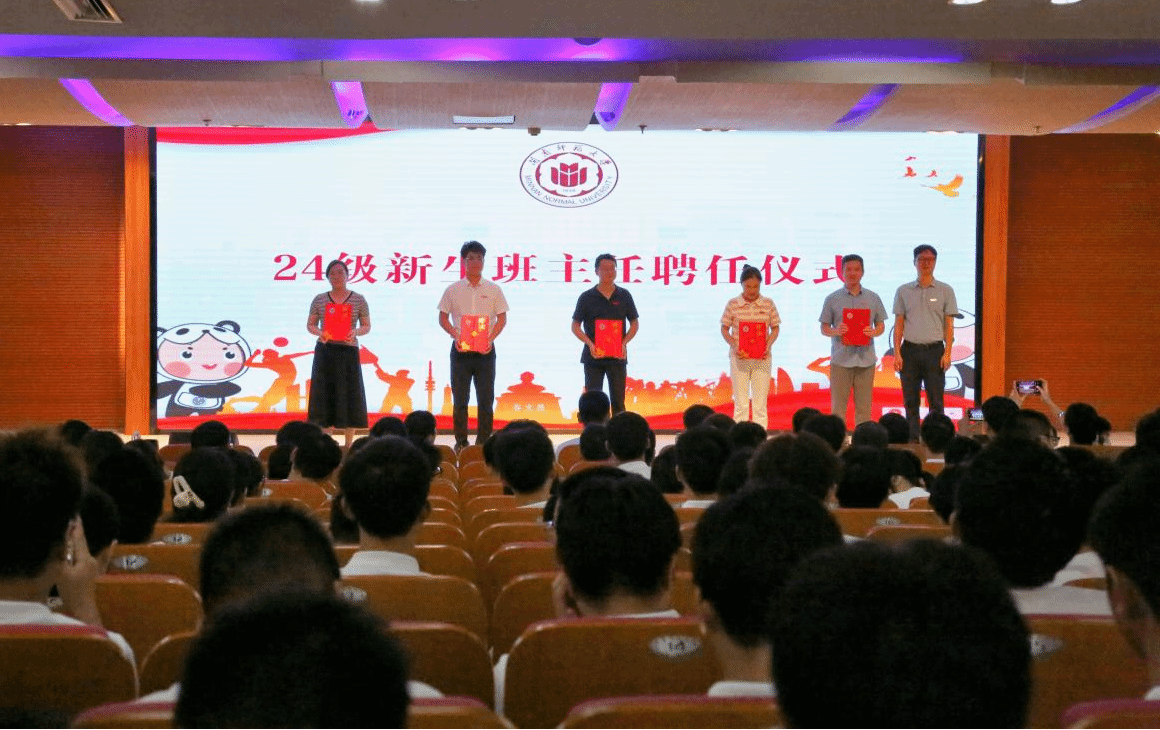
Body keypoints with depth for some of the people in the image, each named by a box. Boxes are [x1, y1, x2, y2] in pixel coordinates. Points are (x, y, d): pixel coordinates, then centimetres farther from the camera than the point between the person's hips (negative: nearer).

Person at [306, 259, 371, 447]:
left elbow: (366, 326, 7)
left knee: (349, 396, -2)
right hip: (325, 352, 1)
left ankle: (349, 444, 5)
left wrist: (356, 332, -14)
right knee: (324, 396, 0)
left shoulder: (358, 300, 4)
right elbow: (310, 325, 11)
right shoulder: (319, 300, 7)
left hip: (348, 352, -1)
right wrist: (319, 333, -10)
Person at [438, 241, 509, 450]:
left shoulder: (493, 289, 5)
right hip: (460, 350, 0)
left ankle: (483, 442, 9)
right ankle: (461, 442, 11)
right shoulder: (453, 290, 4)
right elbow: (443, 318, 7)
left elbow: (502, 318, 6)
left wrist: (490, 339, -10)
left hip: (485, 350, 0)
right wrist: (456, 336, -10)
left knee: (485, 399, 1)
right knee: (459, 399, 3)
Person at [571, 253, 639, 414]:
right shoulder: (587, 297, 1)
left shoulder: (624, 296, 6)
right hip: (593, 357, -1)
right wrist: (590, 344, -12)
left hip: (617, 357, 1)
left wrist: (624, 343, -5)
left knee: (618, 401, 3)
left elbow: (634, 323, 12)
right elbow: (575, 326, 4)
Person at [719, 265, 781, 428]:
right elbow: (724, 329, 2)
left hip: (762, 358, 1)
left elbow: (775, 328, 7)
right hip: (739, 358, -1)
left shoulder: (768, 304, 2)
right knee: (740, 402, 3)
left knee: (760, 402, 4)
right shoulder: (732, 304, -2)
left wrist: (768, 345, -10)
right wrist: (734, 346, -13)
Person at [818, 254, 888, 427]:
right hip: (841, 359, -2)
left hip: (865, 359, 2)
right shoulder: (833, 299, 6)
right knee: (838, 405, -3)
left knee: (864, 406, 3)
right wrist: (835, 331, -16)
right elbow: (824, 328, 6)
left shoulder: (873, 299, 11)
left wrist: (874, 332, -10)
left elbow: (881, 325, 13)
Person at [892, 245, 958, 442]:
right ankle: (912, 440, 7)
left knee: (936, 400, -3)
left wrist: (947, 353, -6)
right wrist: (897, 353, 0)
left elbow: (949, 325, 4)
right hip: (910, 350, 2)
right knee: (910, 400, 3)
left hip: (934, 350, -2)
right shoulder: (904, 291, 9)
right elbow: (899, 324, 9)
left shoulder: (945, 291, 5)